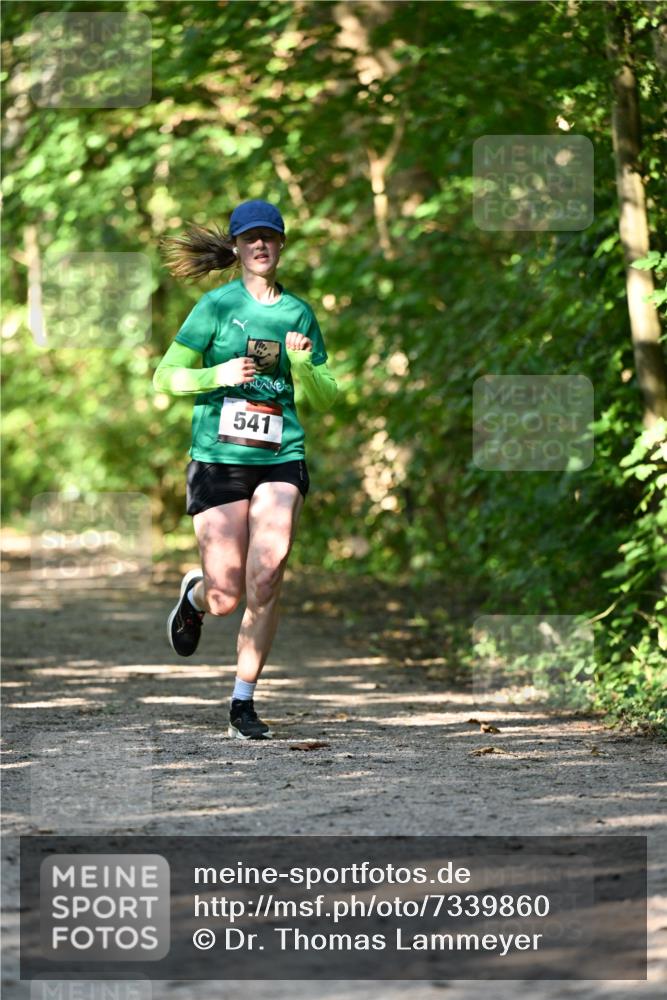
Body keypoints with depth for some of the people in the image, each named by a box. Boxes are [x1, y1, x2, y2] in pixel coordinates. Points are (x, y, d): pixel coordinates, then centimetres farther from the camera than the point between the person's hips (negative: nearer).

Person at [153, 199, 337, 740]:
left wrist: (302, 363, -6)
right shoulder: (217, 305, 1)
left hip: (281, 457, 2)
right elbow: (166, 377, 1)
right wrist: (218, 375, -15)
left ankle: (243, 704, 1)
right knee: (225, 598, -3)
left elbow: (325, 399, 14)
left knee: (265, 583, -12)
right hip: (219, 457, -2)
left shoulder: (299, 312, 10)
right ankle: (193, 596, 36)